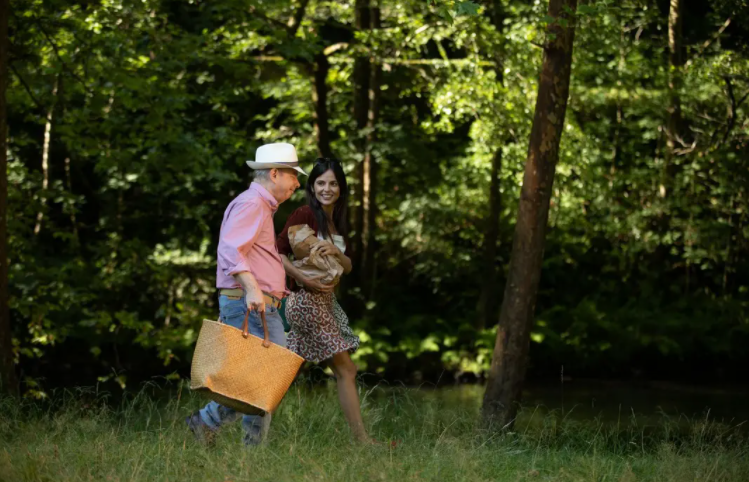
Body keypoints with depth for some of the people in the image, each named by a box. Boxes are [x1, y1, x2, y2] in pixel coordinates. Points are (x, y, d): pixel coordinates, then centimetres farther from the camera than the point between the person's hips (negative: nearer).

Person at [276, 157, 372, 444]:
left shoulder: (336, 221, 14)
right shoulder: (304, 216, -10)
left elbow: (348, 267, 13)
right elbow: (277, 253, -14)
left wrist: (336, 252, -8)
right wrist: (305, 280, -22)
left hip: (326, 301, 8)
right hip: (306, 300, -8)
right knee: (345, 369, -7)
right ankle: (361, 438, -3)